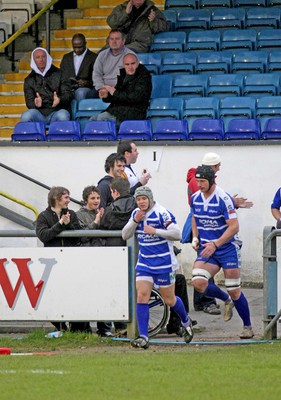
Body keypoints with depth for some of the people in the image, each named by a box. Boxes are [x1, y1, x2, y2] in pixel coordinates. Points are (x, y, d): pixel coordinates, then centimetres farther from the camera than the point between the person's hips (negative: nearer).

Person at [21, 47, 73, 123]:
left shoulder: (58, 74, 14)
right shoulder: (29, 80, 18)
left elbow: (68, 94, 7)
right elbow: (29, 102, 10)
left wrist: (60, 99, -18)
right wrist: (35, 104, -17)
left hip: (57, 111, -1)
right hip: (39, 113, 1)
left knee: (62, 116, -37)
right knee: (26, 116, -32)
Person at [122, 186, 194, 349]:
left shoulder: (162, 213, -16)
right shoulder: (136, 214, 5)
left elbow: (177, 234, -21)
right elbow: (125, 235, 5)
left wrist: (155, 231, -25)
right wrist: (135, 221, -11)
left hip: (164, 263, -5)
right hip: (144, 262, 5)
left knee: (169, 300, 8)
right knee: (142, 297, -9)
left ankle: (186, 322, 38)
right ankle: (143, 337, -10)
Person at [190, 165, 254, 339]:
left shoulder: (224, 199, -16)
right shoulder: (195, 198, 3)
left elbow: (234, 227, -18)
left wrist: (215, 244, -25)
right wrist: (195, 237, 5)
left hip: (228, 247, -5)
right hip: (207, 248, 5)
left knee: (234, 291, -2)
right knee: (198, 282, -19)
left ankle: (248, 327, 18)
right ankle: (226, 301, 10)